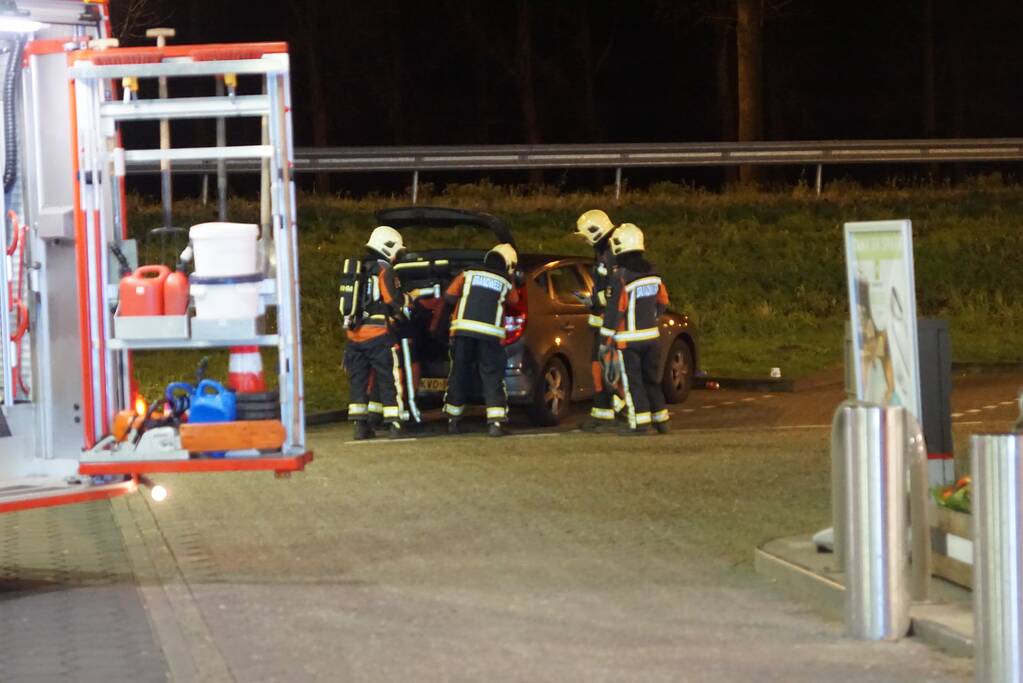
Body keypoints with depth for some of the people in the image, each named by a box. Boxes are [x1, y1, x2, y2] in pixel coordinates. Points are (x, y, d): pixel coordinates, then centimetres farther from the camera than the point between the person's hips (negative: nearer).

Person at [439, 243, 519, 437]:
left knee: (459, 375, 11)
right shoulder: (507, 283, 11)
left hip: (463, 329, 1)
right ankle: (496, 422, -7)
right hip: (490, 334, -1)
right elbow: (513, 302, 17)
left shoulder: (468, 274, 12)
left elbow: (449, 297, 9)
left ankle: (453, 421, 18)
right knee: (493, 378, 3)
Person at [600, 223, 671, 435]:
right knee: (652, 378, 16)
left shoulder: (620, 277, -18)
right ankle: (661, 420, 18)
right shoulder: (652, 273, 5)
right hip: (651, 336, 6)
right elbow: (662, 302, 16)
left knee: (632, 382, 0)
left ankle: (640, 422, -2)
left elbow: (613, 312, -17)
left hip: (628, 340, -6)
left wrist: (604, 342, -10)